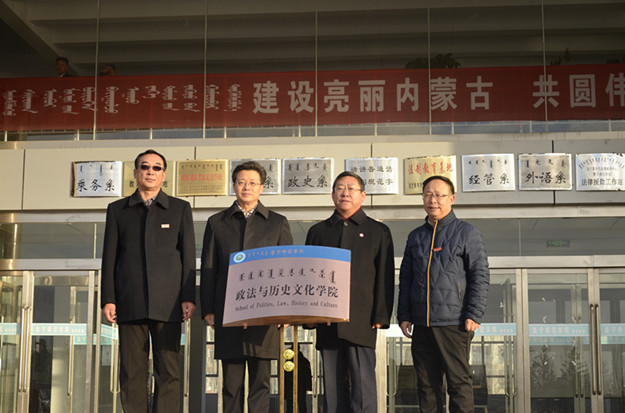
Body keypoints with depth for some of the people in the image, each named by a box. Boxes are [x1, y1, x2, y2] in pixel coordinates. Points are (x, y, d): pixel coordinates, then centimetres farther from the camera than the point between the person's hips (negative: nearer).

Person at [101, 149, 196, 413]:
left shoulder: (180, 209, 12)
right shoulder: (117, 210, 14)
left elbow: (188, 256, 7)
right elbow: (109, 257, 10)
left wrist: (188, 297, -3)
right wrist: (108, 299, 1)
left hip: (167, 304, -1)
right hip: (130, 304, 1)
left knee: (168, 372, -4)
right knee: (132, 373, 1)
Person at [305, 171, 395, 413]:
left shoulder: (378, 232, 10)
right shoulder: (317, 232, 16)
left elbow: (385, 277, 4)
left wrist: (382, 316, -5)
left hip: (362, 321, -3)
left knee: (363, 383, -5)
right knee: (332, 384, 5)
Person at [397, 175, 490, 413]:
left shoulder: (467, 233, 2)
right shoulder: (415, 237, 16)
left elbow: (480, 275, -2)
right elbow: (405, 279, 18)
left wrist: (474, 315, -11)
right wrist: (403, 316, 9)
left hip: (454, 323, -4)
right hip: (421, 324, 4)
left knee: (459, 382, 0)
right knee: (427, 384, 7)